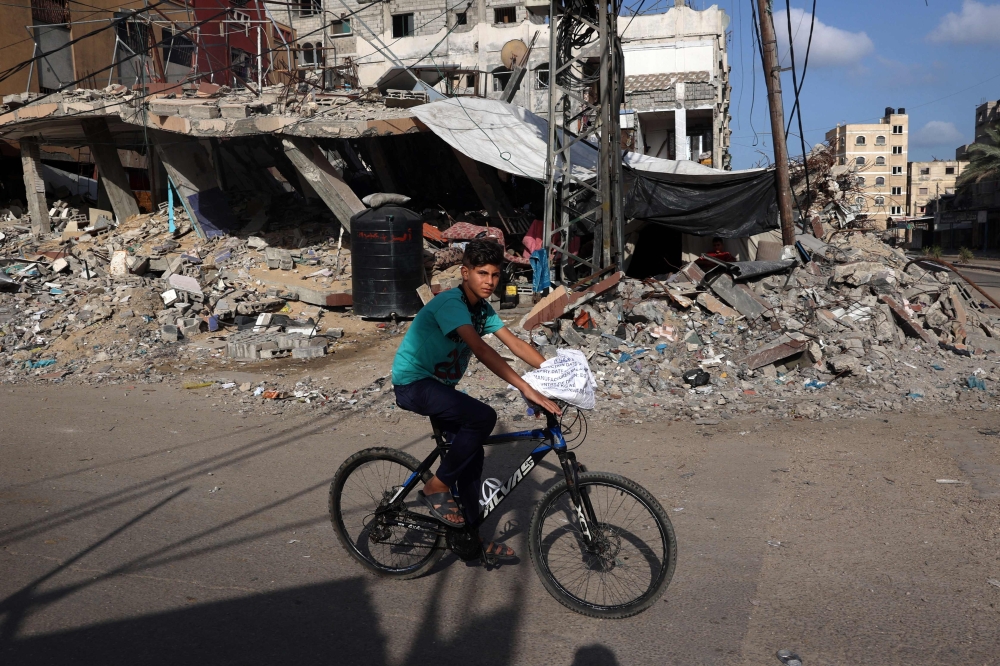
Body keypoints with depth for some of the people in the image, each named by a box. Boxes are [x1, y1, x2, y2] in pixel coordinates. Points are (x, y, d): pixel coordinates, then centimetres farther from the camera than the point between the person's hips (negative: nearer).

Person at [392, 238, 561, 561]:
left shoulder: (483, 309, 4)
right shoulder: (449, 303, -24)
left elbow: (515, 343, -2)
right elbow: (480, 349, -36)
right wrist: (526, 389, -42)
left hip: (440, 385, 9)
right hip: (413, 384, -9)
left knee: (471, 453, 5)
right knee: (483, 417, -27)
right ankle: (436, 488, -11)